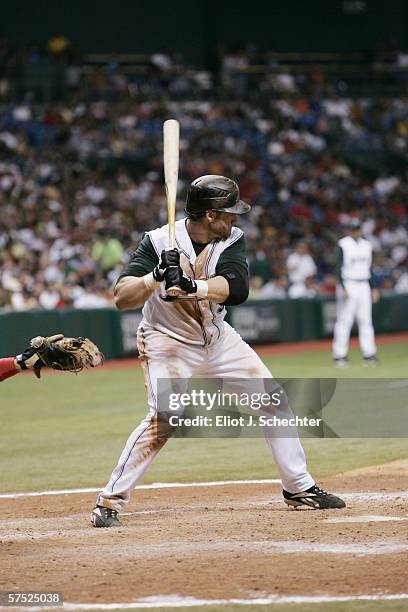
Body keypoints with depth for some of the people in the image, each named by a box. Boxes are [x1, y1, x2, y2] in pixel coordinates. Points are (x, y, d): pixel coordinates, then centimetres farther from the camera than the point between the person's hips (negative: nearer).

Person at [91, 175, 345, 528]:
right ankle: (109, 502, -14)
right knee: (163, 419, -23)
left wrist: (191, 285, -45)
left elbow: (236, 287, -29)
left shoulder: (232, 240, -11)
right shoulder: (158, 243, -22)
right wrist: (156, 276, -45)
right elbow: (122, 299, -28)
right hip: (168, 343, -5)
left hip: (217, 337, 5)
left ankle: (299, 488, 18)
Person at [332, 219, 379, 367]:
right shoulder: (343, 245, -5)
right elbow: (339, 268, -9)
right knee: (344, 321, -5)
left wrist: (373, 288, 13)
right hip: (348, 285, -5)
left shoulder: (366, 245, 13)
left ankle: (369, 354, 4)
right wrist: (343, 288, -18)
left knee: (366, 320, 3)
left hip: (364, 286, 6)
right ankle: (340, 356, -2)